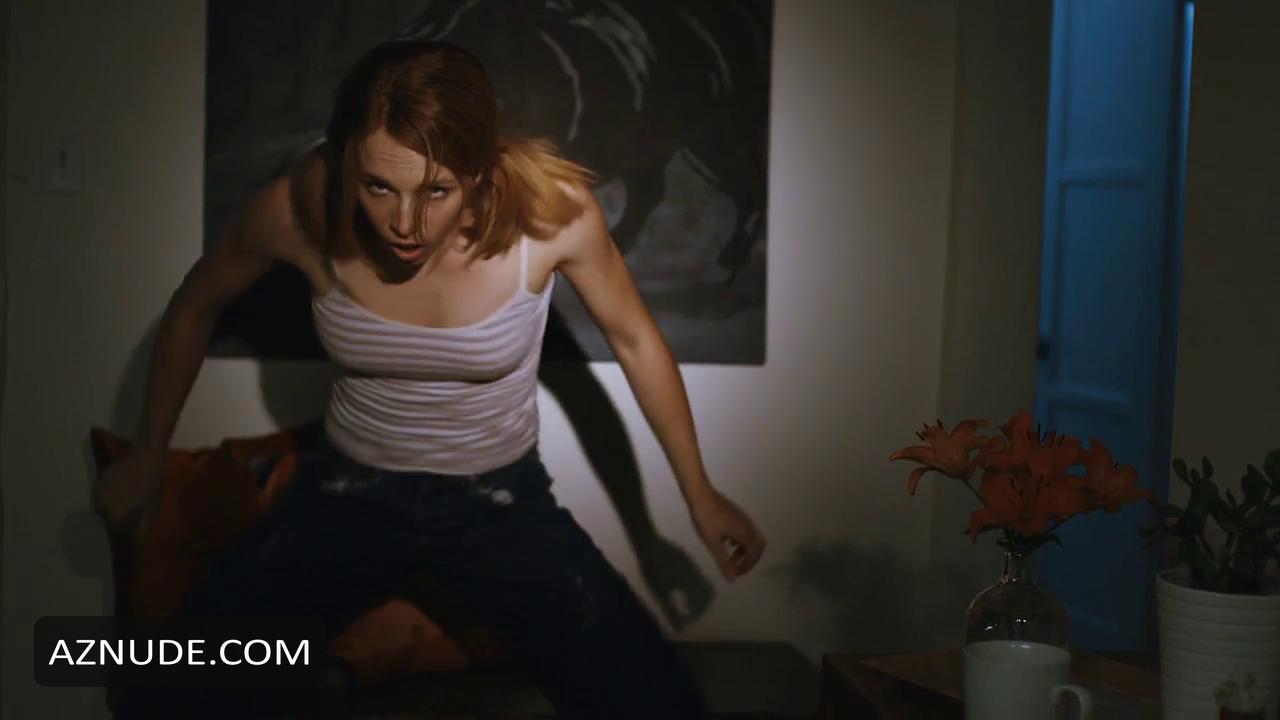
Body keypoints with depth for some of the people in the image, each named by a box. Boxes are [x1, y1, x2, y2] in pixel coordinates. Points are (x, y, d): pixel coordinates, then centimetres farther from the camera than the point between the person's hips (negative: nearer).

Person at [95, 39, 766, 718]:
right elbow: (194, 307, 0)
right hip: (349, 492, 1)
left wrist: (699, 494, 2)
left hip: (502, 501, 0)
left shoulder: (550, 206, -25)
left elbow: (634, 338, -6)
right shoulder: (298, 209, -22)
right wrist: (146, 455, 10)